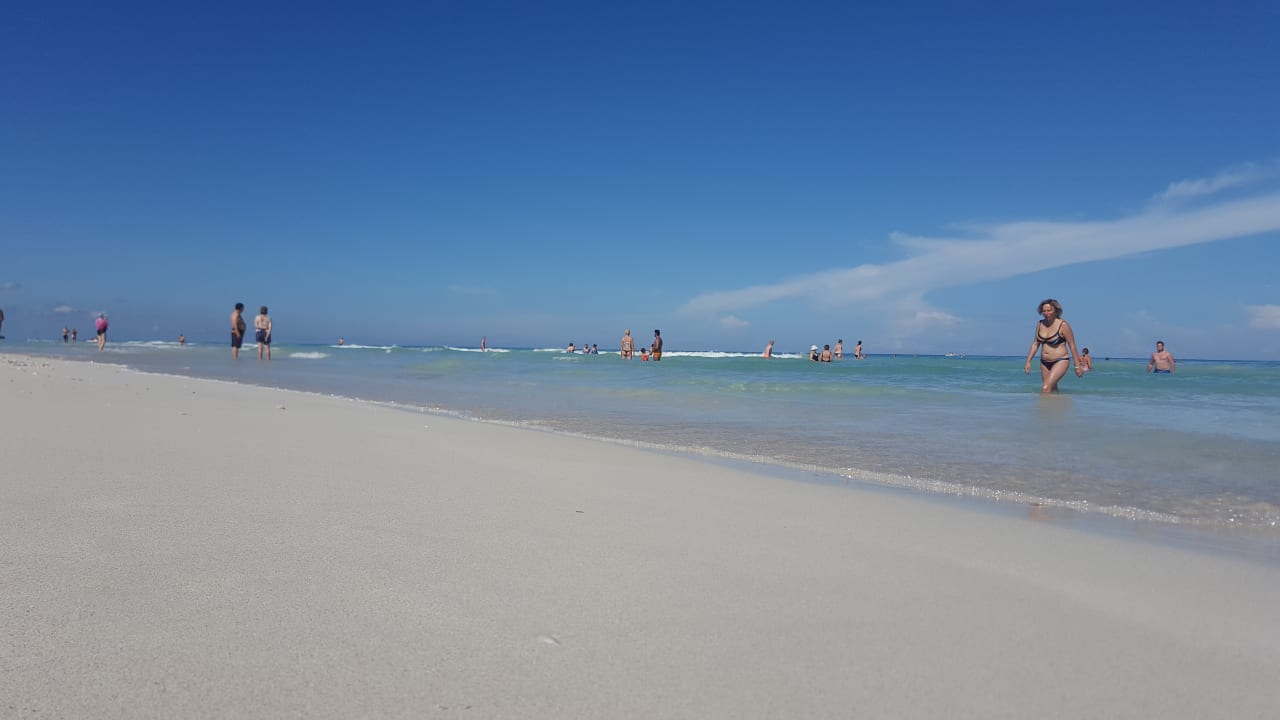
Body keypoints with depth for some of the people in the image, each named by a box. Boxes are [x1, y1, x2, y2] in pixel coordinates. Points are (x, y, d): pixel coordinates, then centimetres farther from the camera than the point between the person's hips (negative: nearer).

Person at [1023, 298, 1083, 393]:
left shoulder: (1063, 325, -13)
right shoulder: (1040, 324, 4)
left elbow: (1072, 346, -9)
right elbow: (1035, 344, 11)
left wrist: (1077, 366, -8)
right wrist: (1028, 362, 6)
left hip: (1060, 361, -6)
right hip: (1044, 363, 6)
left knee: (1045, 388, -22)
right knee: (1052, 390, 13)